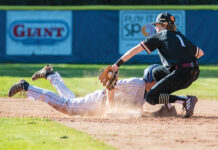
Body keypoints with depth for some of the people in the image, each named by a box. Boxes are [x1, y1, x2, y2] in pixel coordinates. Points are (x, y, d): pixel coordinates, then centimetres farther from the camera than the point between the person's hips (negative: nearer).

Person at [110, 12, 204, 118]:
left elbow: (136, 50, 4)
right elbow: (200, 53, 28)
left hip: (181, 74, -8)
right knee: (156, 72, 29)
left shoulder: (160, 36, 7)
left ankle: (186, 100, -19)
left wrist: (117, 65, 6)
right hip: (194, 73, 8)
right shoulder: (180, 36, 25)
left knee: (150, 98, -2)